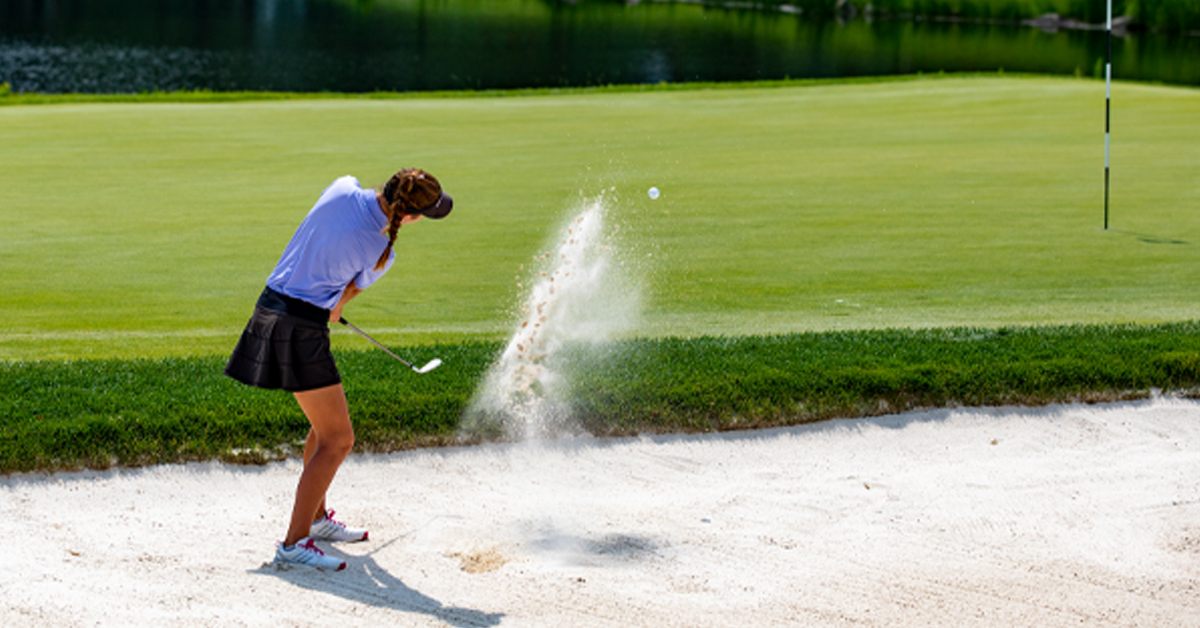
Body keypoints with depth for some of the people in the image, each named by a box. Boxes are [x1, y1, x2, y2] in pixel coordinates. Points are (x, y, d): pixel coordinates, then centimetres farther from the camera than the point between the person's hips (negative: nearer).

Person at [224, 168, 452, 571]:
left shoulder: (344, 189, -3)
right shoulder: (381, 254, -17)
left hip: (272, 307, 9)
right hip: (302, 328, -9)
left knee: (326, 426, 23)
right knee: (338, 440, -3)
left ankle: (317, 518, 36)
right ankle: (294, 544, -8)